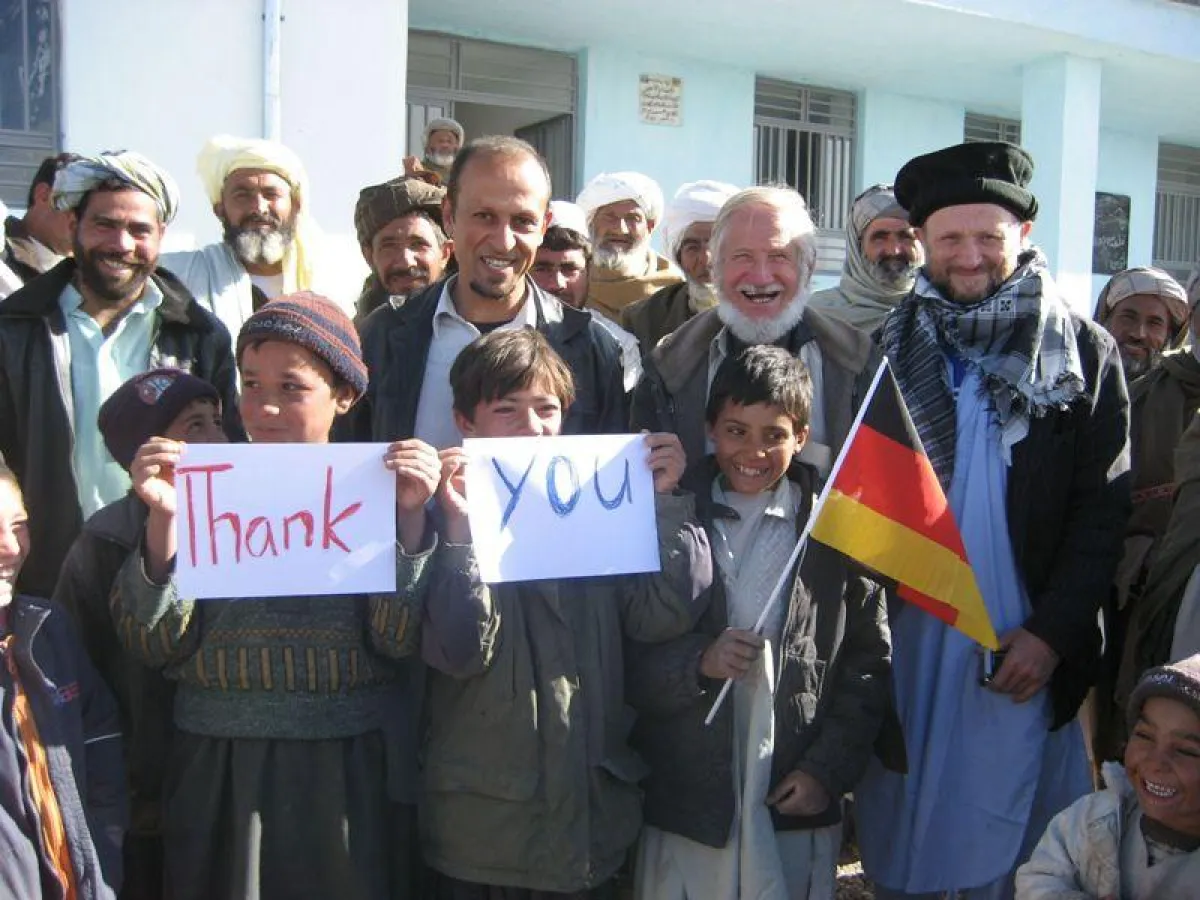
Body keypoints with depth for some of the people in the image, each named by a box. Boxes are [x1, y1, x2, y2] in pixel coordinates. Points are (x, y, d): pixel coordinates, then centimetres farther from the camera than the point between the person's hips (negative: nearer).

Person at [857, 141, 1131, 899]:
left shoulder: (1085, 354, 1)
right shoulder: (886, 347, 4)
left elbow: (1103, 511, -2)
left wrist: (1051, 632, -9)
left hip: (1026, 647, -1)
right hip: (902, 641, 1)